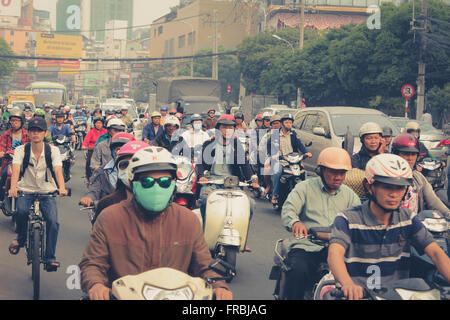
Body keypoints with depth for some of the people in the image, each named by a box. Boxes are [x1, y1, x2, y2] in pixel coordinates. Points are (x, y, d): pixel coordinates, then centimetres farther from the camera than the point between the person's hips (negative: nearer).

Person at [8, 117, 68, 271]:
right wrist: (13, 187, -41)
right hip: (26, 191, 0)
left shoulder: (53, 150, -4)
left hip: (47, 193, 0)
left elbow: (58, 170, -18)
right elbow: (16, 169, -21)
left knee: (53, 221, -22)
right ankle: (21, 238, -1)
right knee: (22, 211, -32)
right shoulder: (21, 150, -5)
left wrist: (62, 187, -38)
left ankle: (50, 258, -10)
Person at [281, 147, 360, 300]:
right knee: (298, 270, -33)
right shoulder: (305, 187, 7)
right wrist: (295, 222, -33)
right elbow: (288, 210, -8)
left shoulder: (349, 194, 19)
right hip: (307, 246, -3)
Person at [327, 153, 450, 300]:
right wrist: (348, 284, -45)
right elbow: (335, 253, -24)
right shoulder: (348, 219, -6)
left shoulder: (407, 218, 9)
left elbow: (436, 252, 0)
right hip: (358, 294, -4)